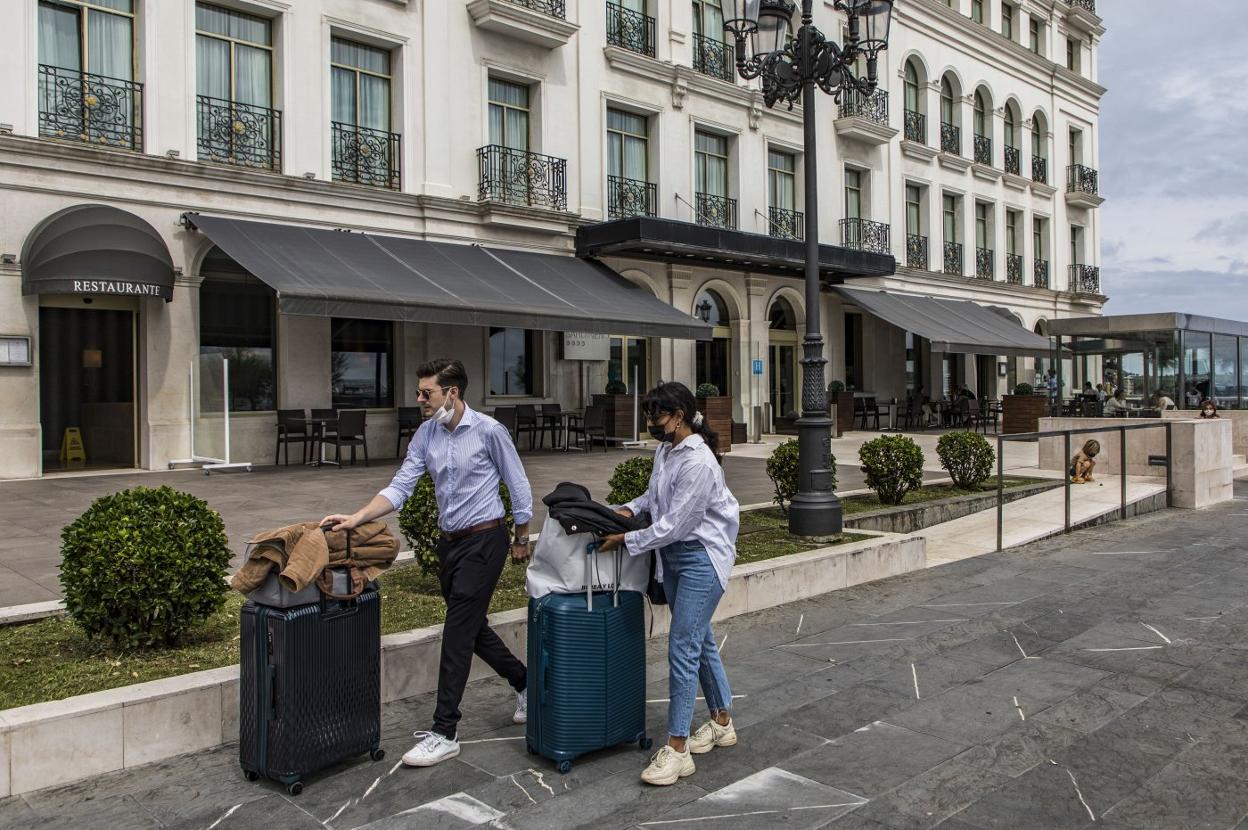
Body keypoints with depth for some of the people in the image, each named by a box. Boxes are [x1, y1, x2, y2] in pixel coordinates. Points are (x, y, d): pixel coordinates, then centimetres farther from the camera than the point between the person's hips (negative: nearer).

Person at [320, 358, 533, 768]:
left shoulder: (488, 431, -14)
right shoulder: (425, 435, 3)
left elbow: (518, 486, -5)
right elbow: (401, 486, -1)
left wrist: (521, 539, 0)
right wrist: (357, 518, -14)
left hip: (484, 539, -7)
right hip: (449, 541, 7)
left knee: (458, 632, -8)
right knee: (472, 627, 16)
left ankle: (444, 732, 0)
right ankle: (524, 683, 38)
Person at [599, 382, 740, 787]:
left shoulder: (698, 463, -24)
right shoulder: (666, 450, 5)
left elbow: (674, 525, -23)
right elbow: (656, 495, 21)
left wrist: (625, 540, -16)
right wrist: (630, 508, 1)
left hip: (700, 558, -9)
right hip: (672, 556, 9)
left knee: (683, 647, -8)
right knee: (700, 639, 19)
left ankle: (677, 748, 1)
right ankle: (722, 722, 35)